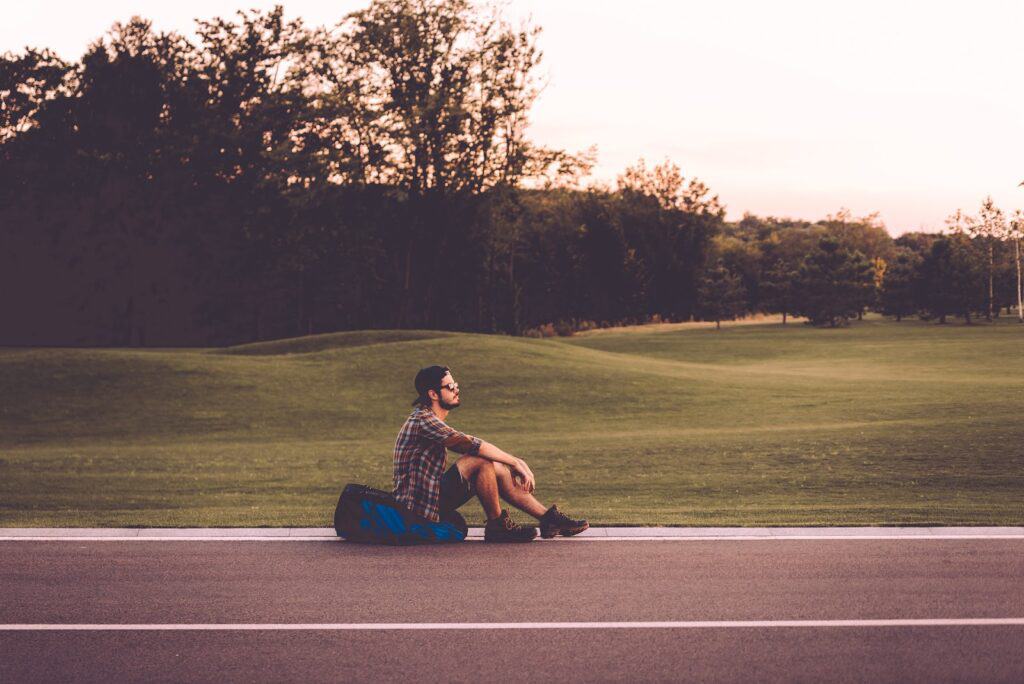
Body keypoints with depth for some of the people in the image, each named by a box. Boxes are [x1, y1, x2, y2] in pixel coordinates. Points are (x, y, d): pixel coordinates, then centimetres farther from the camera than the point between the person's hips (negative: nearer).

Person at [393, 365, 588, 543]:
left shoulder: (432, 421, 16)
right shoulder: (422, 420, -17)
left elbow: (468, 447, 16)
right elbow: (470, 444, -22)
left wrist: (515, 462, 4)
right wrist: (516, 463, -16)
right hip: (419, 505, -10)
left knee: (497, 469, 5)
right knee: (481, 461, -22)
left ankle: (549, 518, 6)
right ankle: (497, 526, -9)